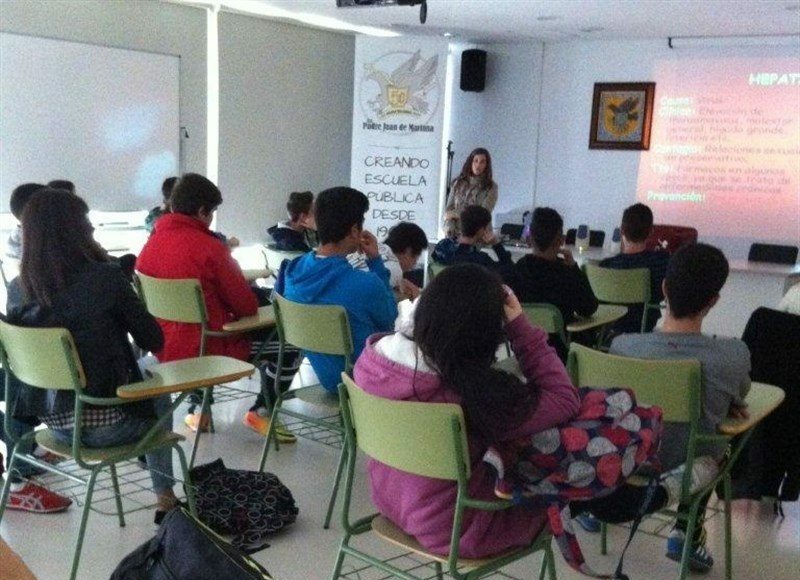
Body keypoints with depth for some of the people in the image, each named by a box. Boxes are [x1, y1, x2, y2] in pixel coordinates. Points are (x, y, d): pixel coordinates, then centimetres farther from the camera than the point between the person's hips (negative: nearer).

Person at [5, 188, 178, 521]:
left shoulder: (18, 290, -4)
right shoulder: (105, 277, -19)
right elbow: (154, 342, -9)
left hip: (55, 424, 5)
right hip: (107, 424, -5)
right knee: (158, 395, 28)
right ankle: (165, 499, 31)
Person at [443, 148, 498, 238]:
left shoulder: (491, 187, 1)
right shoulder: (458, 183, 10)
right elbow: (448, 209, 8)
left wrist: (456, 214, -7)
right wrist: (449, 227, -11)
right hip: (455, 234, 3)